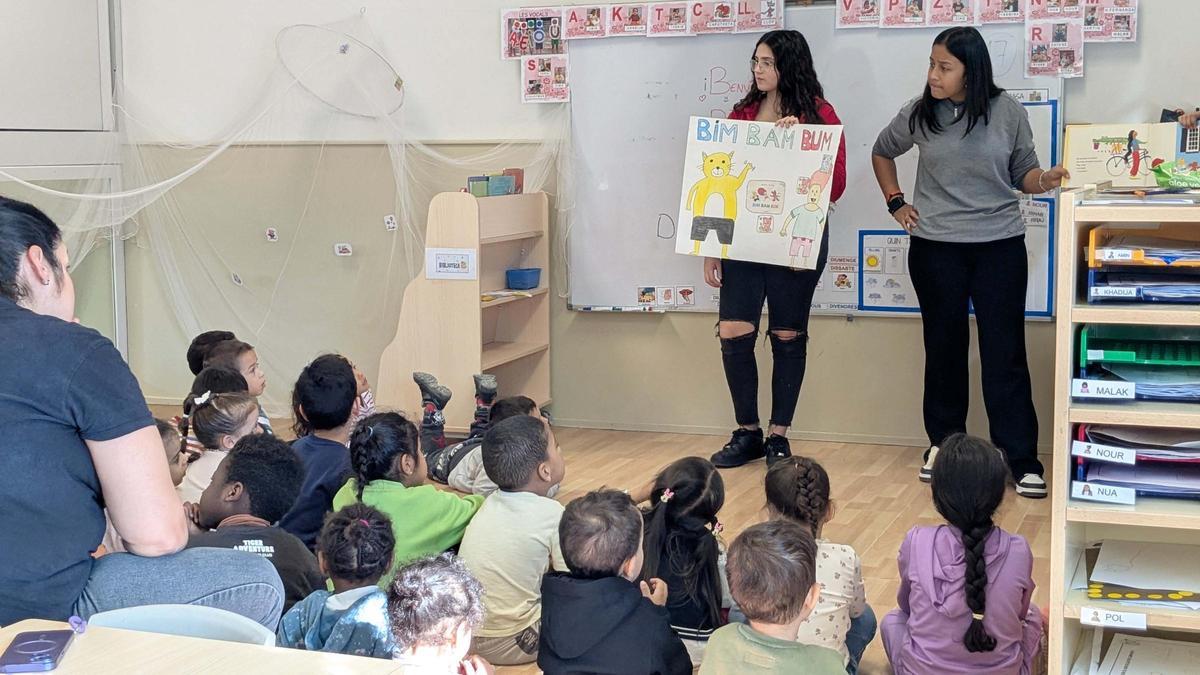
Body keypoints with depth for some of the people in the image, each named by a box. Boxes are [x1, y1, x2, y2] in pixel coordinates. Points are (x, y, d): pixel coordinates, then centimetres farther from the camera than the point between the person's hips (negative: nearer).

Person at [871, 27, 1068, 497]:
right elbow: (882, 152, 17)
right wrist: (896, 203, 8)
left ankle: (1021, 460, 2)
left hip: (1001, 246, -1)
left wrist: (1044, 181, -17)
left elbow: (1023, 173, 5)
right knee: (944, 348, 10)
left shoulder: (1008, 112, -4)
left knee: (1005, 352, -2)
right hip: (936, 248, 1)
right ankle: (942, 445, 24)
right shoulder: (919, 114, -1)